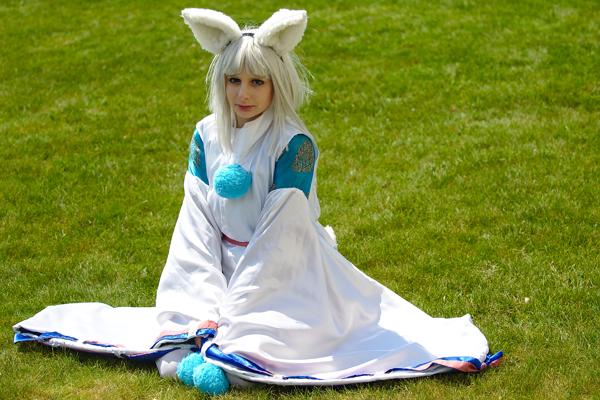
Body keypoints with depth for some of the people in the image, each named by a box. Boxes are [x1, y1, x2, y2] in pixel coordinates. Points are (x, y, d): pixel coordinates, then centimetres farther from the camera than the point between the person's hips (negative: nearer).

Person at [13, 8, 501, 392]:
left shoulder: (293, 144, -17)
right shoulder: (206, 136, -1)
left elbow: (280, 237, -20)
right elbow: (196, 225, -4)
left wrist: (231, 315, -22)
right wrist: (206, 306, -16)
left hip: (286, 272, -4)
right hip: (224, 269, 5)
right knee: (172, 357, -10)